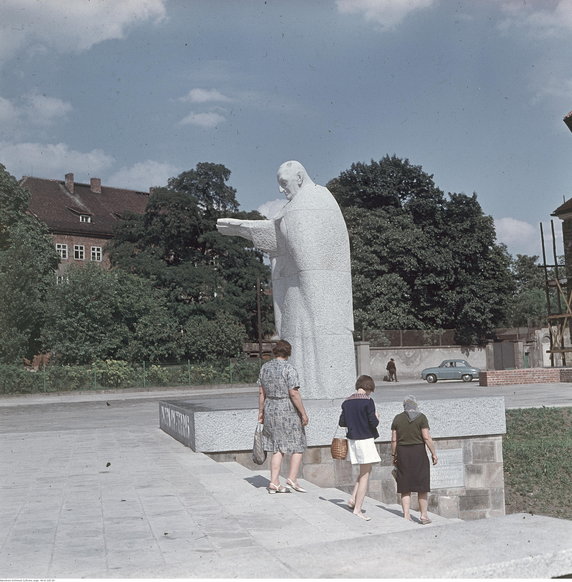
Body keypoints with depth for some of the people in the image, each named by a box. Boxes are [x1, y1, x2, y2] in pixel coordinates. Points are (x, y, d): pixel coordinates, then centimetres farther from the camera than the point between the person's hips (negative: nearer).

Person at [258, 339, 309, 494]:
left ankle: (274, 483, 8)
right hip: (288, 411, -6)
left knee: (277, 448, 11)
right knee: (298, 445, 8)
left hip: (270, 409, 6)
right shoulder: (289, 368, -13)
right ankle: (292, 479, 2)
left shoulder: (265, 367, 6)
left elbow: (261, 392, 9)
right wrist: (303, 413, -12)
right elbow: (293, 393, -18)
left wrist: (261, 411, 17)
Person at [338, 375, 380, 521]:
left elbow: (342, 422, 7)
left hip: (352, 440, 7)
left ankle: (353, 499, 14)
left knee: (364, 472, 22)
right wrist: (376, 418, 5)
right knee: (365, 475, 1)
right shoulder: (368, 401, -14)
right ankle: (357, 509, 1)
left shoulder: (347, 402, 6)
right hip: (365, 440, -7)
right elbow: (373, 423, -16)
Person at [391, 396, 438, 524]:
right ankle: (423, 514, 10)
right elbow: (427, 438, -11)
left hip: (402, 453, 3)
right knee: (422, 485, 8)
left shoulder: (398, 418, 3)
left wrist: (394, 455, 11)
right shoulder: (421, 417, -6)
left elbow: (394, 440, 2)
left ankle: (406, 515, 4)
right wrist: (433, 453, -4)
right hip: (419, 453, -2)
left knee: (405, 486, 8)